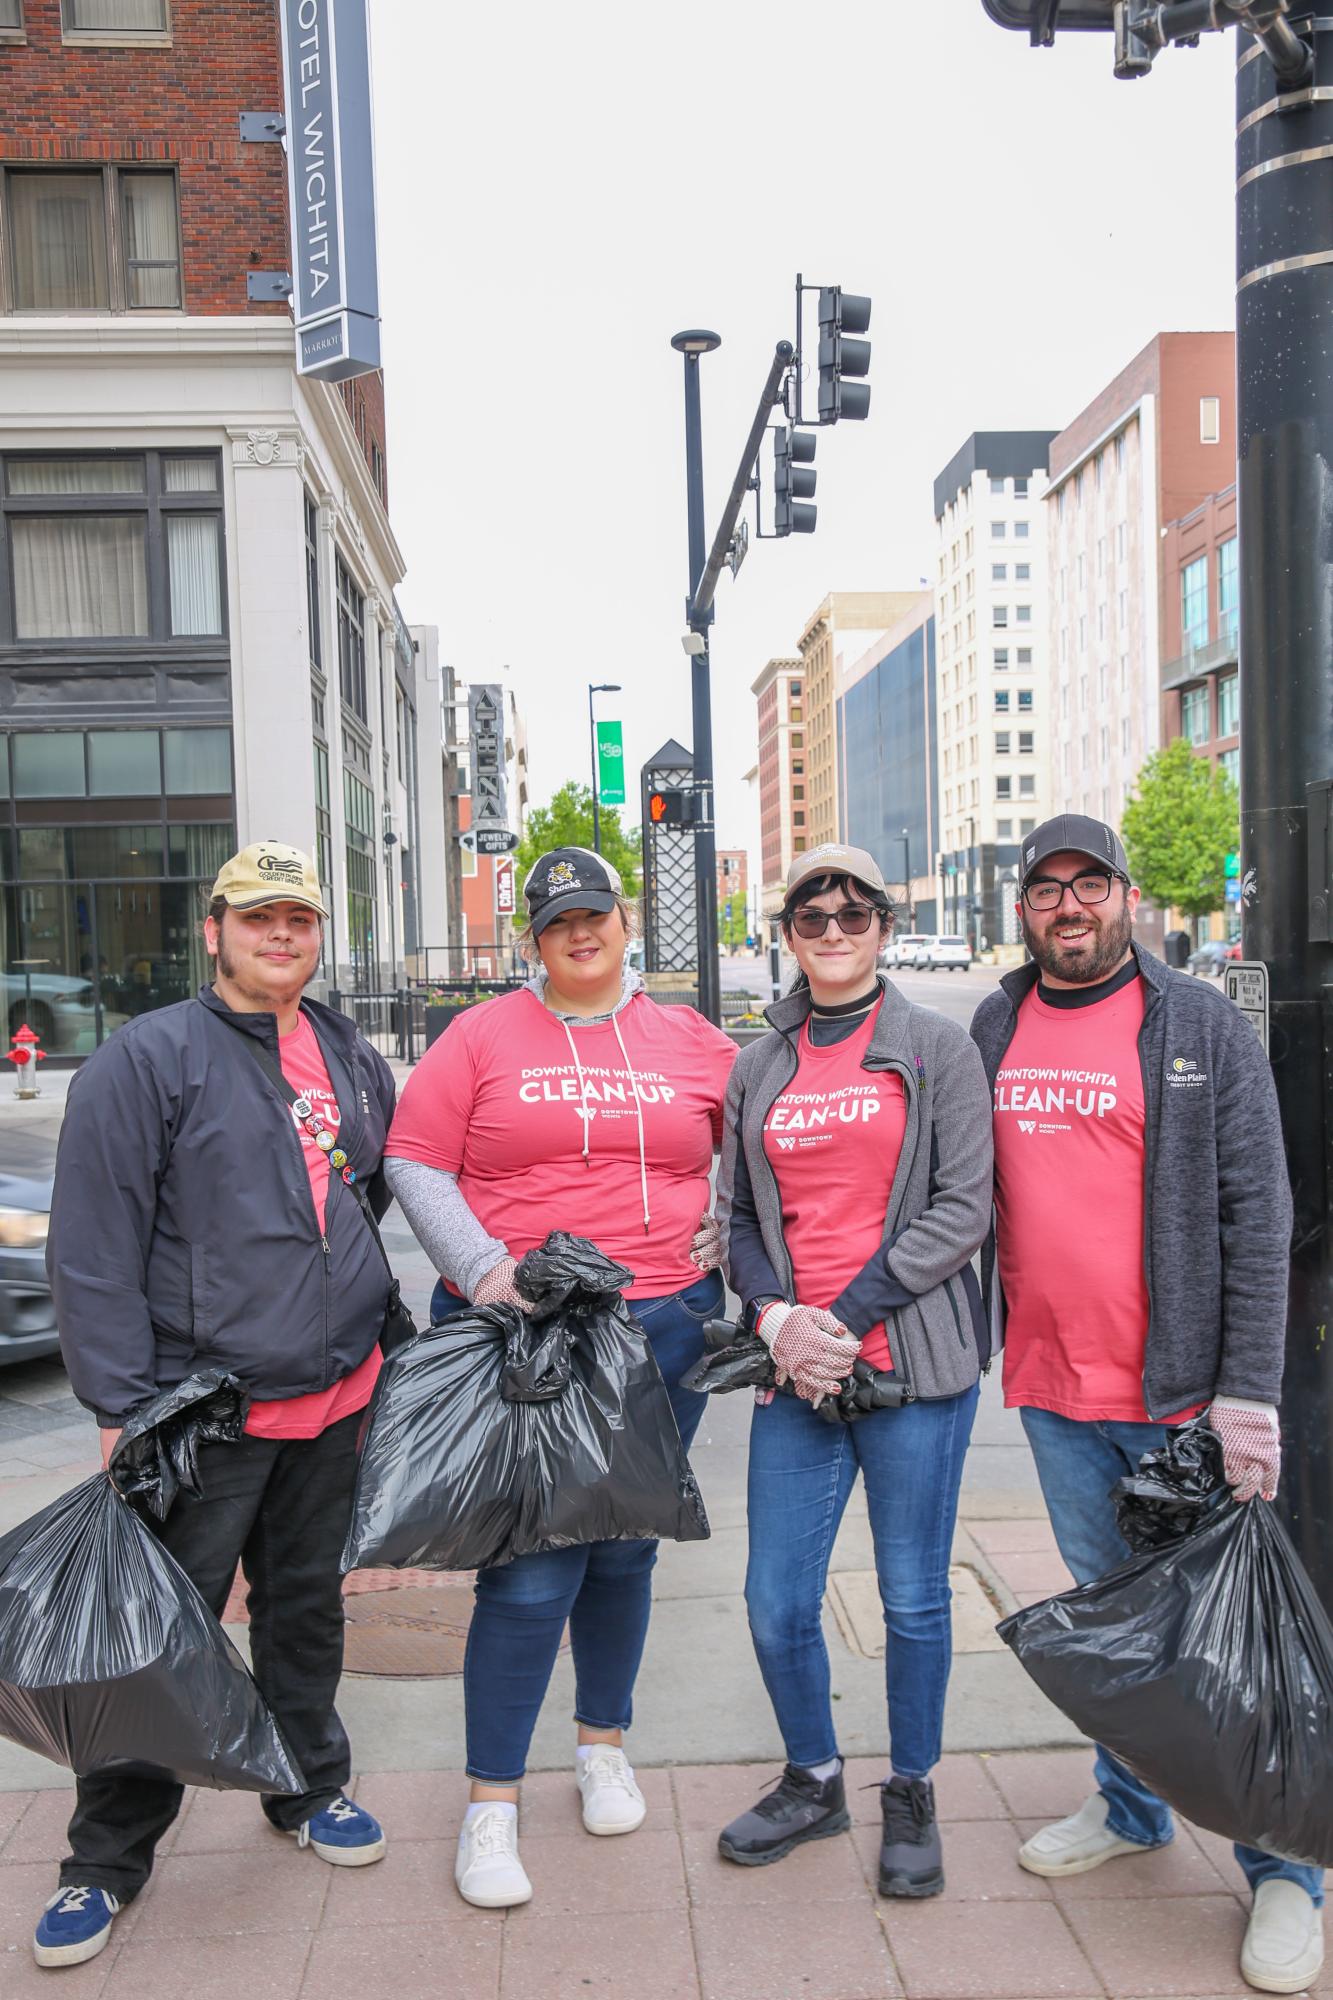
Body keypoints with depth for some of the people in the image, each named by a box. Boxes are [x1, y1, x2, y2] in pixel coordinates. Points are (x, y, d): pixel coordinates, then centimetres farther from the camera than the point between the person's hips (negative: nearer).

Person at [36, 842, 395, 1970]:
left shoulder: (354, 1060, 8)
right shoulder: (149, 1058, -10)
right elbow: (93, 1249, -12)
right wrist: (124, 1408, -15)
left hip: (336, 1402, 5)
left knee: (308, 1604, 19)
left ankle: (310, 1786, 39)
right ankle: (108, 1862, 23)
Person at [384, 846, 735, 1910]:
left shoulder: (689, 1041, 9)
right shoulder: (484, 1036, 2)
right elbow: (414, 1162, -1)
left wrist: (726, 1224, 8)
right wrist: (482, 1266, -12)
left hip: (664, 1326, 3)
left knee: (625, 1551, 15)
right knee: (533, 1569, -4)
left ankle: (604, 1745, 38)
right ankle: (491, 1805, 13)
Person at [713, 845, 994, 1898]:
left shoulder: (936, 1048, 0)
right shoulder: (758, 1068, 10)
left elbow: (962, 1207, -7)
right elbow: (738, 1216, 11)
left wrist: (849, 1313, -13)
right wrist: (777, 1317, -7)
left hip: (916, 1362, -3)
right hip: (794, 1374, 3)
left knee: (915, 1600, 9)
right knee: (776, 1603, 7)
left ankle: (911, 1795, 33)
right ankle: (813, 1781, 33)